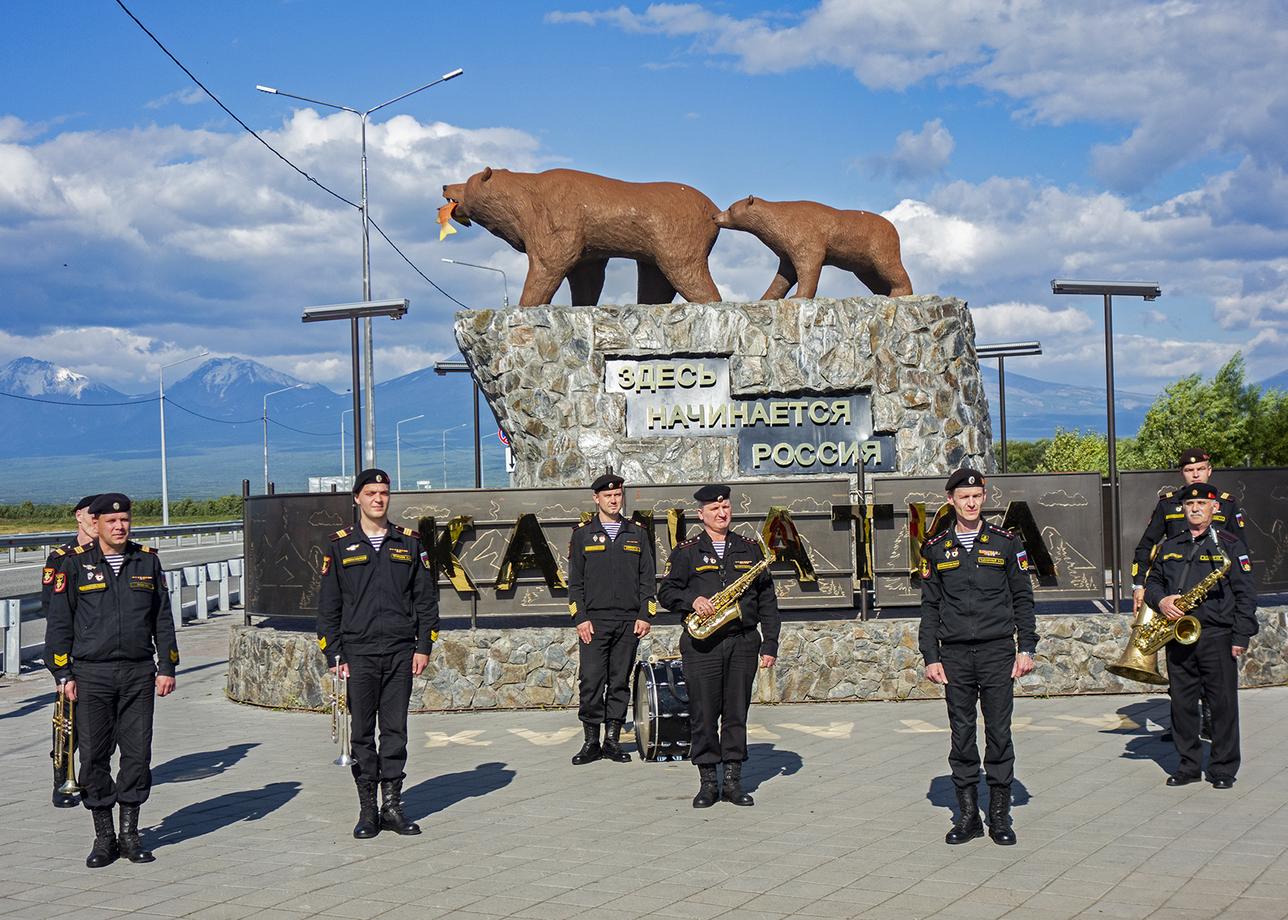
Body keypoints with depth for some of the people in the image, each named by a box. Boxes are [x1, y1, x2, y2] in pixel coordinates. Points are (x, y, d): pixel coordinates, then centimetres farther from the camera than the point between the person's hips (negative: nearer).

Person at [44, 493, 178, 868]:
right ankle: (104, 837, 13)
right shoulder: (75, 563, 1)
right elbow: (59, 622, 2)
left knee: (138, 752, 2)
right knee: (94, 756, 2)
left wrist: (167, 667, 6)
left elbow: (162, 619, 12)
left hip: (138, 673, 2)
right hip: (92, 675, -2)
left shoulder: (147, 560, 8)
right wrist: (64, 674, -3)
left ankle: (130, 833, 15)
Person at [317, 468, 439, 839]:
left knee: (395, 731, 4)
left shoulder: (410, 543, 8)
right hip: (358, 653, -1)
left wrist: (423, 647, 2)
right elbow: (328, 605, 5)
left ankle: (392, 806, 12)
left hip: (401, 653, 1)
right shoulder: (339, 545, 5)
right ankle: (367, 810, 9)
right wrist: (334, 655, -2)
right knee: (362, 733, 2)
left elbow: (426, 598, 10)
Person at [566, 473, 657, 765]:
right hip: (594, 621, -2)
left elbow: (647, 578, 11)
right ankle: (591, 742, 0)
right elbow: (575, 581, 4)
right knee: (591, 682, -7)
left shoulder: (637, 534, 12)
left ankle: (613, 740, 11)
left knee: (620, 682, 5)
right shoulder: (582, 534, 7)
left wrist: (645, 615, 1)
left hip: (629, 621, 2)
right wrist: (580, 618, -6)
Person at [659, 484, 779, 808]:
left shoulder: (749, 549, 12)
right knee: (703, 716, 0)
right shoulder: (686, 552, 5)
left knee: (737, 714, 5)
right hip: (702, 645, -2)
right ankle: (707, 783, 9)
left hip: (743, 644, 2)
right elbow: (666, 593, 4)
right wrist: (692, 600, -15)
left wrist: (770, 644, 6)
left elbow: (767, 599, 12)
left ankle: (733, 781, 13)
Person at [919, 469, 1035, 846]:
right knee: (961, 734, 4)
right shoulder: (936, 548, 8)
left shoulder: (1006, 543, 5)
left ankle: (1000, 815, 10)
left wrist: (1026, 648, -1)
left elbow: (1022, 598, 7)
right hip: (954, 655, 1)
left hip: (998, 651, -1)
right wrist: (930, 657, 2)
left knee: (999, 733, 0)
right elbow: (930, 606, 9)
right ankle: (968, 814, 12)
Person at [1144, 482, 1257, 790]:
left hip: (1217, 637, -4)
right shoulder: (1169, 546, 14)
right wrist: (1160, 600, -3)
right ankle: (1188, 765, 17)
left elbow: (1245, 594, -2)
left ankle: (1223, 769, 9)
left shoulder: (1229, 544, 1)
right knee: (1182, 703, 6)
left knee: (1222, 704, 0)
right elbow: (1152, 581, 21)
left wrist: (1241, 636, -8)